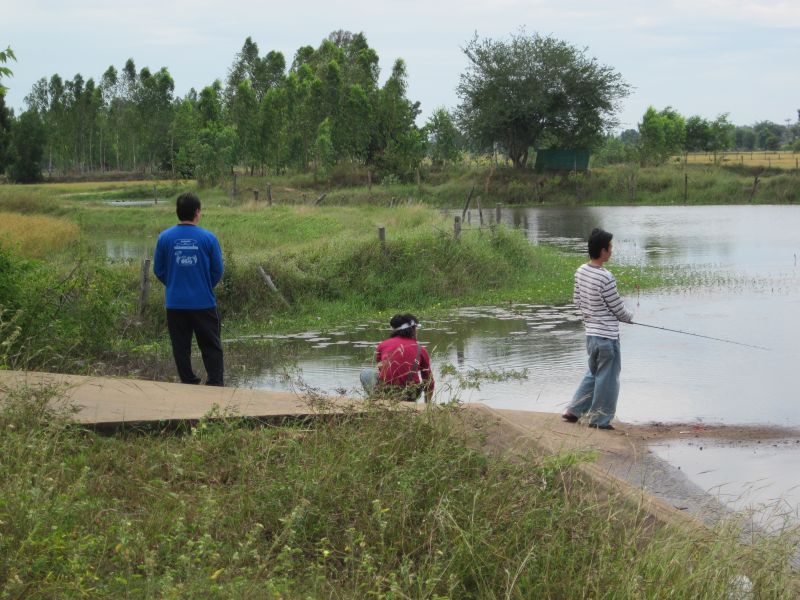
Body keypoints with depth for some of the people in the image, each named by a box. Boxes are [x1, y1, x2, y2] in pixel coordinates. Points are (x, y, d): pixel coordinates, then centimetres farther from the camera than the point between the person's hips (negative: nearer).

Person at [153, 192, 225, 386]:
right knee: (211, 346, 10)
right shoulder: (208, 238, -10)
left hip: (175, 303, 1)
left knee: (181, 347, 12)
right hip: (204, 303, -1)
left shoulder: (165, 237, -6)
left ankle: (188, 383, 17)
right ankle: (215, 383, 9)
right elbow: (217, 271, -2)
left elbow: (158, 270, 3)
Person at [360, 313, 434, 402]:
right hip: (410, 397, 1)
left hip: (384, 393, -1)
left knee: (365, 373, 27)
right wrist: (427, 405, 38)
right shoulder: (420, 350, 9)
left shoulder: (383, 345, 9)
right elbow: (429, 382, 20)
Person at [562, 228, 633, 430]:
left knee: (593, 374, 23)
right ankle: (600, 419, 15)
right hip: (608, 336, -8)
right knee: (607, 378, 6)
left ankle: (573, 410, 24)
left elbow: (577, 300, 11)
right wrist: (629, 317, 8)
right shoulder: (606, 278, -23)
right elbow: (618, 308, -13)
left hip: (590, 333, 8)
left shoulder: (581, 271, 0)